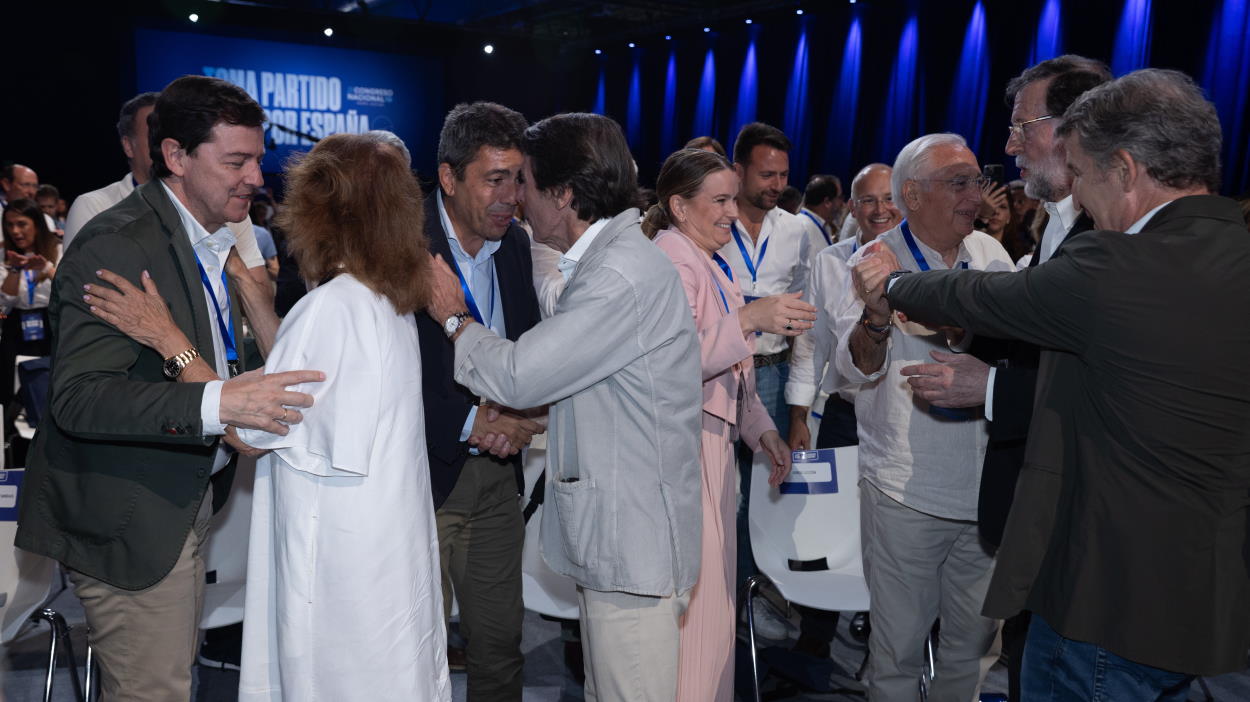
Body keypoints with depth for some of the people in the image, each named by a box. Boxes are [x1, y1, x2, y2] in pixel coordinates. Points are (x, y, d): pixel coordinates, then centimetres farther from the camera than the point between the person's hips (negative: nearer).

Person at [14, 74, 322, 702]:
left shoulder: (215, 240, 10)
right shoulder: (114, 246, -20)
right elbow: (77, 398, -28)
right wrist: (216, 402, -39)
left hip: (184, 505, 9)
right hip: (130, 520, -9)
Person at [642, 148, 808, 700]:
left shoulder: (706, 262, 18)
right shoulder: (670, 262, -12)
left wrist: (761, 428, 16)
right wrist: (749, 318, -30)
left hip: (715, 438, 10)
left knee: (714, 597, 14)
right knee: (693, 603, -5)